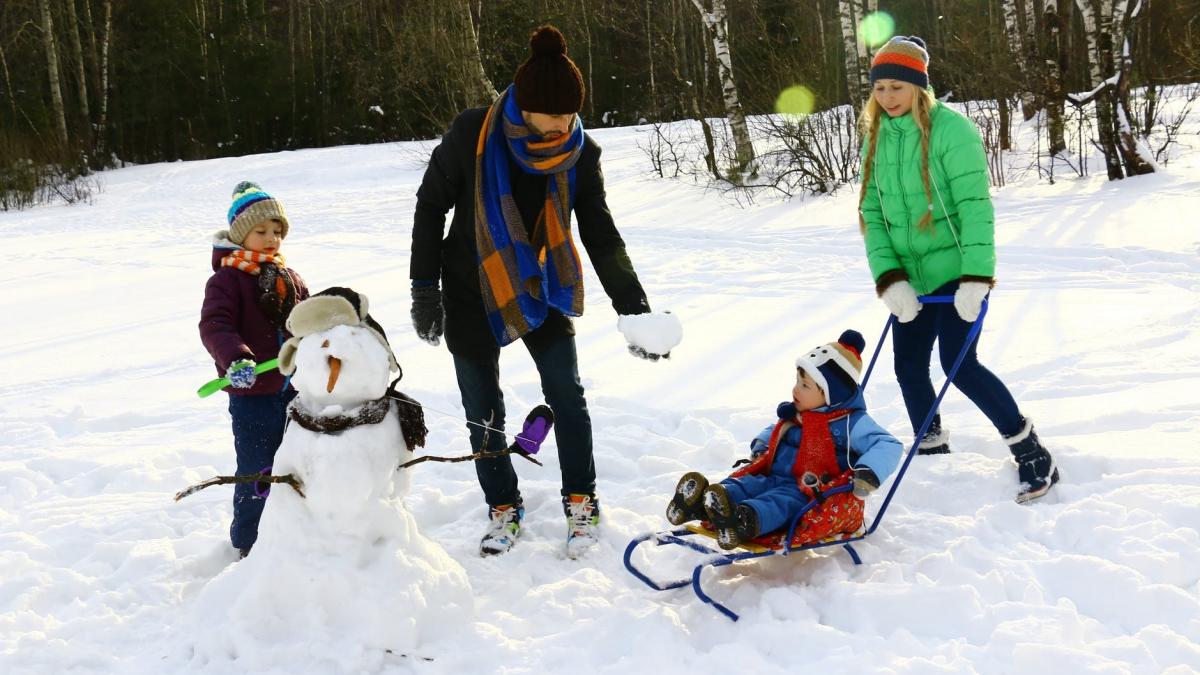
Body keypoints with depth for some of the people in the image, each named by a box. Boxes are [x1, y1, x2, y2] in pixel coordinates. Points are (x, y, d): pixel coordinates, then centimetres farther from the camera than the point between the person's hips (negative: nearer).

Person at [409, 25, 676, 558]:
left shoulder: (580, 154, -15)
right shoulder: (472, 135, -22)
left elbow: (601, 235, -13)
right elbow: (431, 206, -10)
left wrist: (633, 308, -24)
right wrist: (424, 289, -9)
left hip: (540, 286, 1)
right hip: (471, 292, -1)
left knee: (566, 394, -3)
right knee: (483, 410, 6)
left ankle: (581, 504, 14)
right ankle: (503, 508, 23)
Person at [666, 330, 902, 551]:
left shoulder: (851, 423, -3)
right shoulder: (795, 415, 19)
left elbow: (888, 445, -11)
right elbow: (775, 431, 41)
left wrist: (869, 473, -26)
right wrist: (761, 445, 21)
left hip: (819, 494, -7)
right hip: (776, 479, 7)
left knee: (784, 500, -37)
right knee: (746, 483, -22)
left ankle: (745, 521, -68)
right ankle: (699, 502, -49)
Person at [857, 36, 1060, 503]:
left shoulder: (951, 129, -14)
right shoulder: (877, 139, 5)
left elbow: (975, 206, -17)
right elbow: (872, 213, 1)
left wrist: (976, 277, -24)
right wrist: (889, 278, -11)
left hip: (956, 272, -6)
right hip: (910, 277, 6)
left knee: (960, 365, -13)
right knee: (908, 369, 9)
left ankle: (1031, 452, 1)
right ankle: (932, 454, 31)